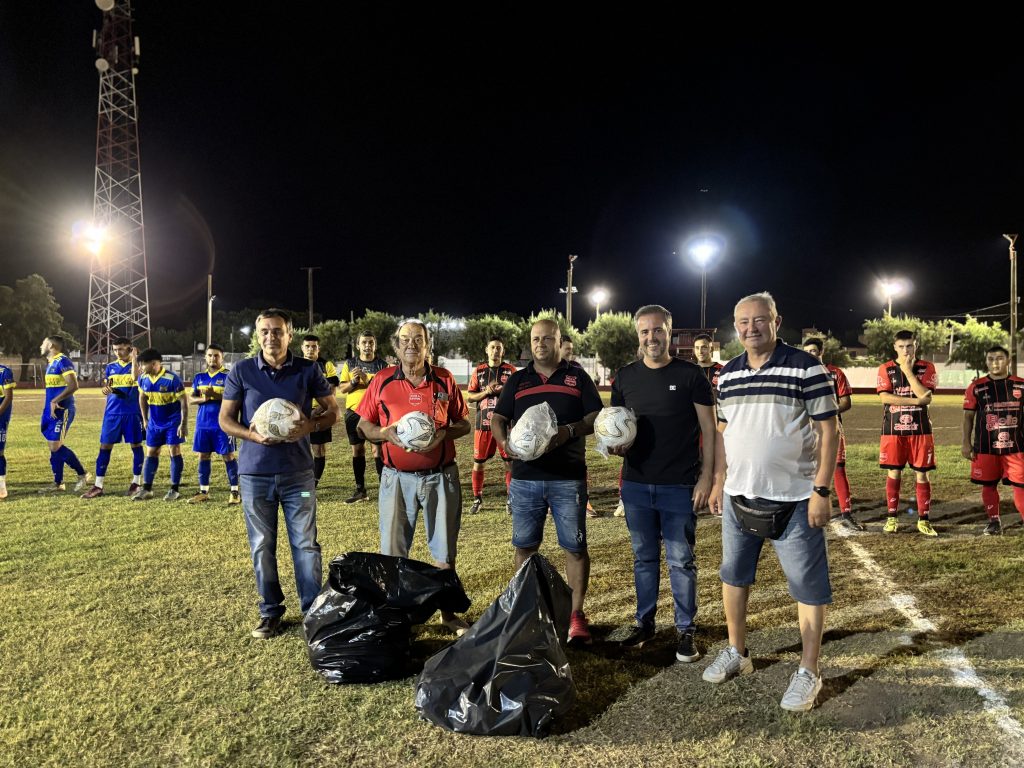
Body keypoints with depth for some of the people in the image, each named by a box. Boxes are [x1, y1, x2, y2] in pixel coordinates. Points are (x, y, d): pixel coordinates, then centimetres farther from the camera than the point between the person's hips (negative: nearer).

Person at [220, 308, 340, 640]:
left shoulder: (308, 370, -1)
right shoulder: (241, 371, 1)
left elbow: (333, 410, 5)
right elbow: (225, 419, 5)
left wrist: (310, 425, -16)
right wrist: (253, 434, -14)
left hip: (298, 472, -1)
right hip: (254, 473, 1)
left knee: (306, 544, 3)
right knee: (262, 547, 9)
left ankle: (313, 610, 16)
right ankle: (270, 612, 24)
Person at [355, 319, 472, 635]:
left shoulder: (445, 380, 2)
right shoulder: (382, 381, 1)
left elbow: (464, 423, 7)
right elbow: (363, 425, 6)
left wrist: (444, 433, -14)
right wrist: (386, 433, -15)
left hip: (441, 476, 1)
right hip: (397, 478, 0)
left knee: (445, 550, 9)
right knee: (392, 552, 6)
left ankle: (448, 612, 25)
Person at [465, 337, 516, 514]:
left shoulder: (511, 370, 5)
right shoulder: (478, 371, 8)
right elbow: (469, 397, 6)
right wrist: (486, 392, -10)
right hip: (483, 422, 1)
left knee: (510, 461, 0)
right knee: (478, 462, 4)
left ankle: (510, 498, 13)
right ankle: (477, 499, 19)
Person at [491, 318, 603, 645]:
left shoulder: (577, 377, 5)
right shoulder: (517, 380, 11)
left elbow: (596, 417, 0)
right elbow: (498, 418, 9)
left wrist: (569, 431, -18)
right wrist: (504, 441, -12)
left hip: (568, 477, -2)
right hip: (525, 477, 2)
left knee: (575, 547, 1)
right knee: (525, 545, 10)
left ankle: (576, 613, 14)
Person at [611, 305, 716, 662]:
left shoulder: (691, 375, -4)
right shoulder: (625, 377, 5)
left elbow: (709, 429, -3)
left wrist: (706, 476, -9)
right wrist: (616, 444, -8)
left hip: (679, 486, -3)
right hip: (636, 485, 3)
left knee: (681, 561, 5)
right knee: (644, 558, 15)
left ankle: (685, 630, 19)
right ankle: (644, 622, 28)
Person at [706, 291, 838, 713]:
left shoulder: (806, 367, -11)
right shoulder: (727, 373, 6)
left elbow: (828, 430, -11)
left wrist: (821, 490, -15)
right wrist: (719, 481, 12)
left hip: (794, 499, -5)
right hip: (739, 495, 6)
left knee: (808, 586, 4)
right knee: (733, 575, 15)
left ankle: (809, 672, 20)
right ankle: (736, 653, 33)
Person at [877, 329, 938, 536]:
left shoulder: (926, 368, 3)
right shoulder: (885, 369, 2)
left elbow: (926, 397, -12)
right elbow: (885, 397, -10)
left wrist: (908, 370, -12)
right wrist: (916, 401, -14)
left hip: (920, 430, 0)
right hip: (893, 430, 0)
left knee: (921, 474, 3)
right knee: (893, 473, 4)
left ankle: (924, 520, 12)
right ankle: (892, 518, 13)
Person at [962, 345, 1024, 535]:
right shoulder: (976, 387, 1)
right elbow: (968, 416, 4)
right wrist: (967, 443, -1)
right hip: (986, 447, 0)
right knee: (988, 484, 8)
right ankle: (994, 521, 23)